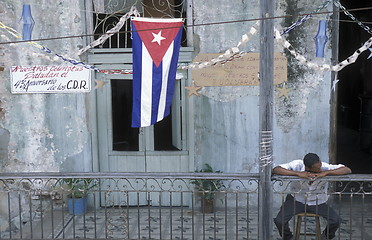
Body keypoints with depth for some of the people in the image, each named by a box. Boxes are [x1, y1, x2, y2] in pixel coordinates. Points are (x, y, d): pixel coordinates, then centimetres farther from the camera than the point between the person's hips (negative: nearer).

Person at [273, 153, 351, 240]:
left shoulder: (324, 167, -20)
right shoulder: (297, 165, -22)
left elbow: (348, 170, -23)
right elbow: (275, 170, -31)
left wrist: (326, 172, -34)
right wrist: (298, 173, -38)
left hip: (319, 202, 1)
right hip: (297, 200, -1)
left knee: (336, 221, -20)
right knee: (279, 221, -21)